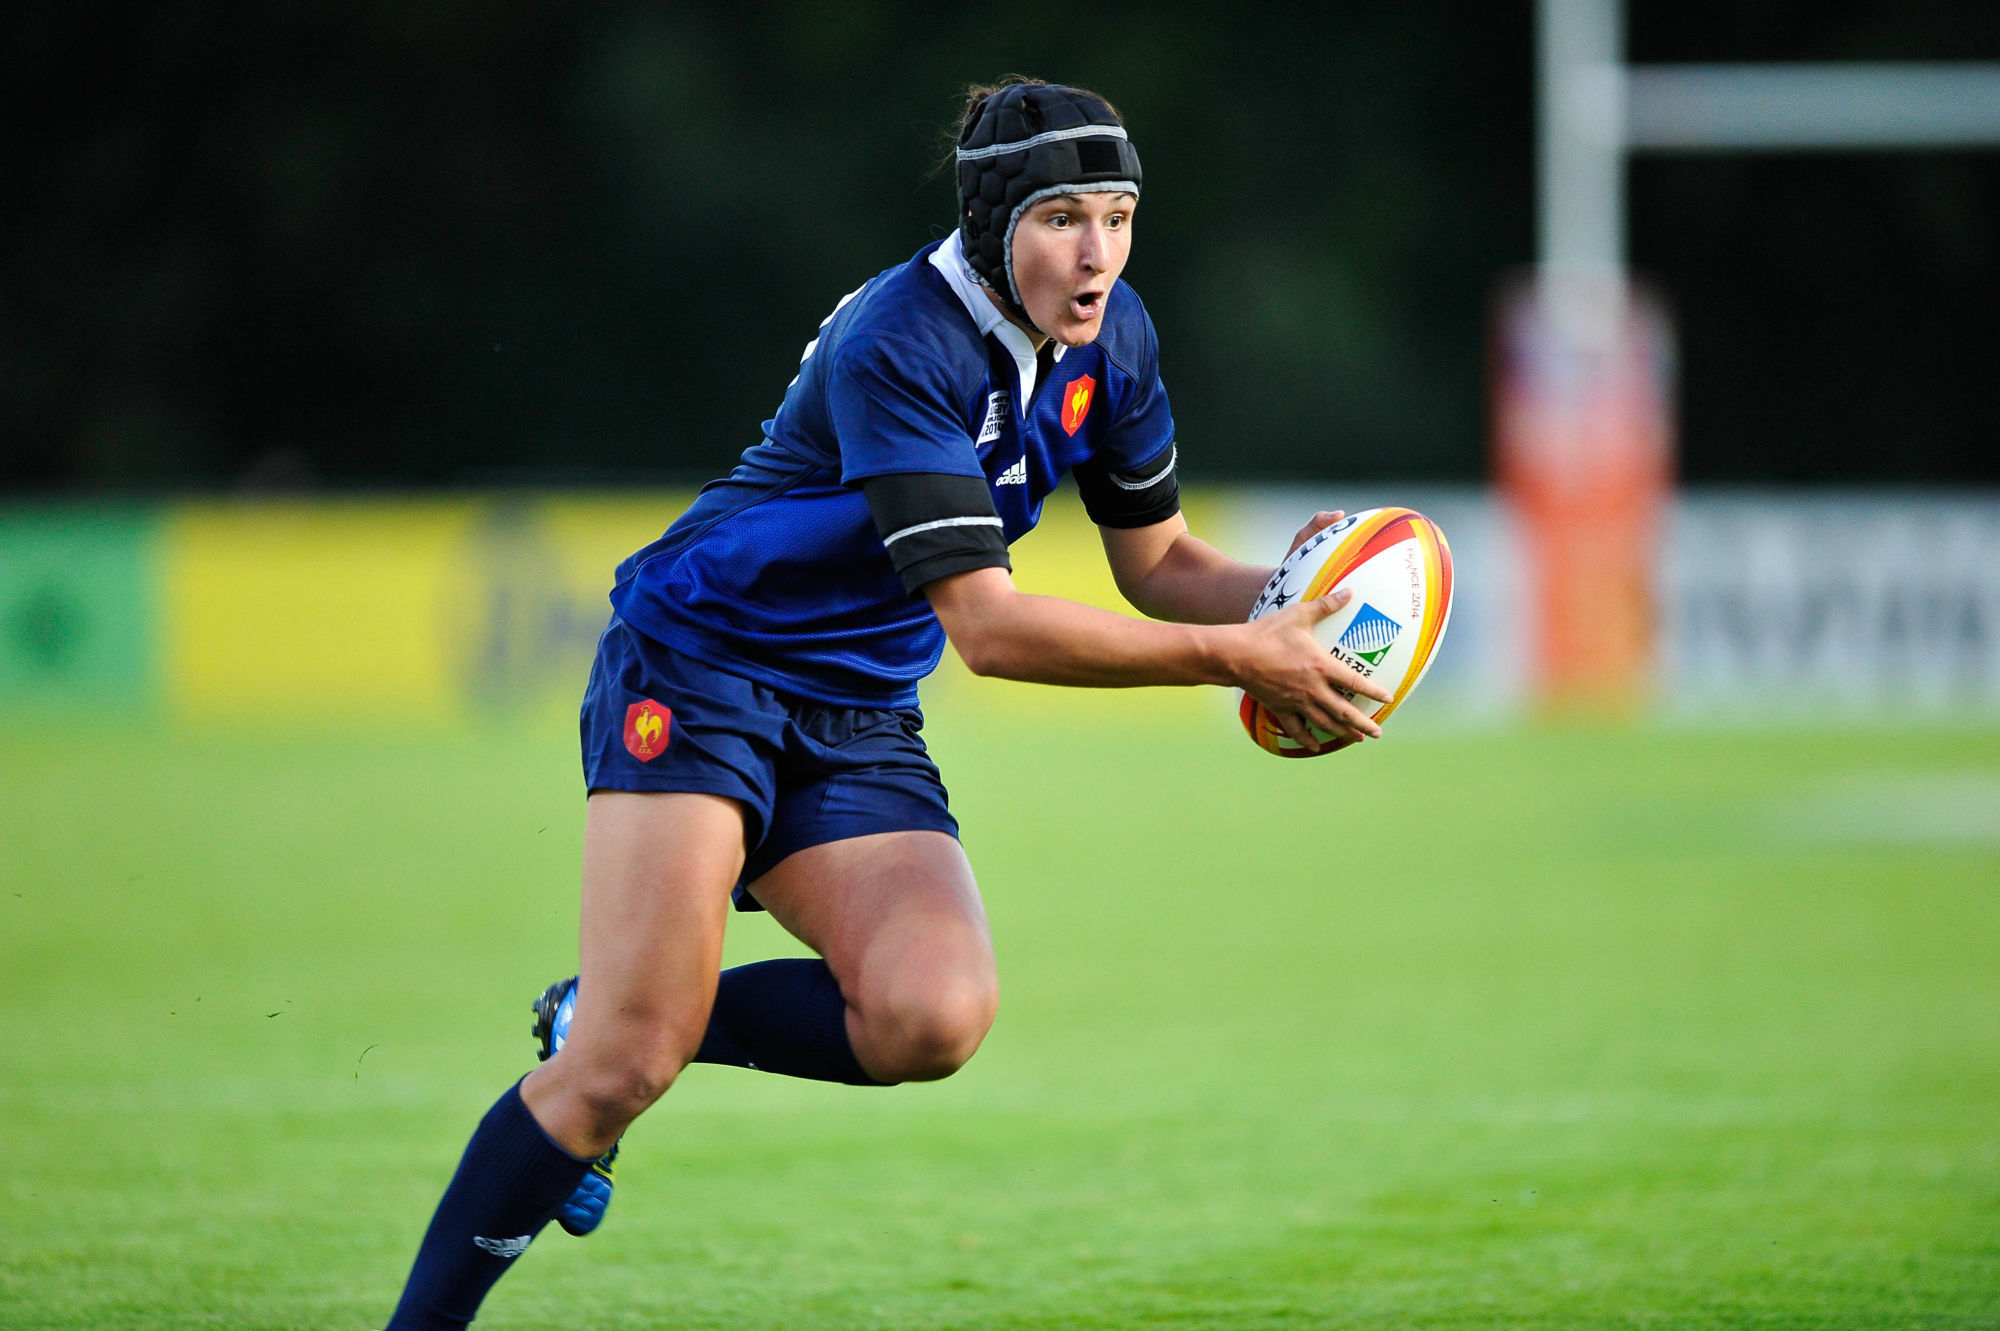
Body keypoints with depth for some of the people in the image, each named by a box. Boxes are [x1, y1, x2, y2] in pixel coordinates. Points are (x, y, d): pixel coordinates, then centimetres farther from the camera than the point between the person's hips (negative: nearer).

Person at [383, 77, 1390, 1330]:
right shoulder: (897, 346, -24)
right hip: (696, 670, -7)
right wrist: (1236, 658, -28)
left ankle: (604, 1022, 1)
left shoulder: (1111, 337, -1)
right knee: (624, 1065, -19)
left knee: (937, 1016, -21)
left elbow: (1157, 560, 12)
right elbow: (985, 622, -29)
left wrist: (1280, 594, -10)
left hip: (858, 723, 7)